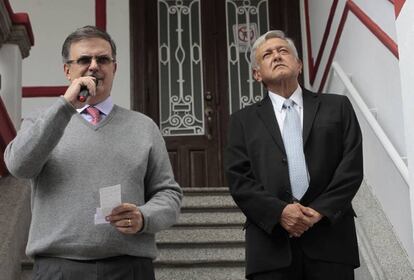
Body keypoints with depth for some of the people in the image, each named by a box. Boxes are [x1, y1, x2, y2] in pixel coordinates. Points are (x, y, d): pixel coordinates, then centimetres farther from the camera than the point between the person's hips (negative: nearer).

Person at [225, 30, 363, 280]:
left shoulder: (337, 107, 13)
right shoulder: (244, 120, 13)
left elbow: (352, 165, 4)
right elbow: (238, 179, 3)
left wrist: (320, 211, -9)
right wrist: (279, 211, -12)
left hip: (330, 236, 0)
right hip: (272, 243, 0)